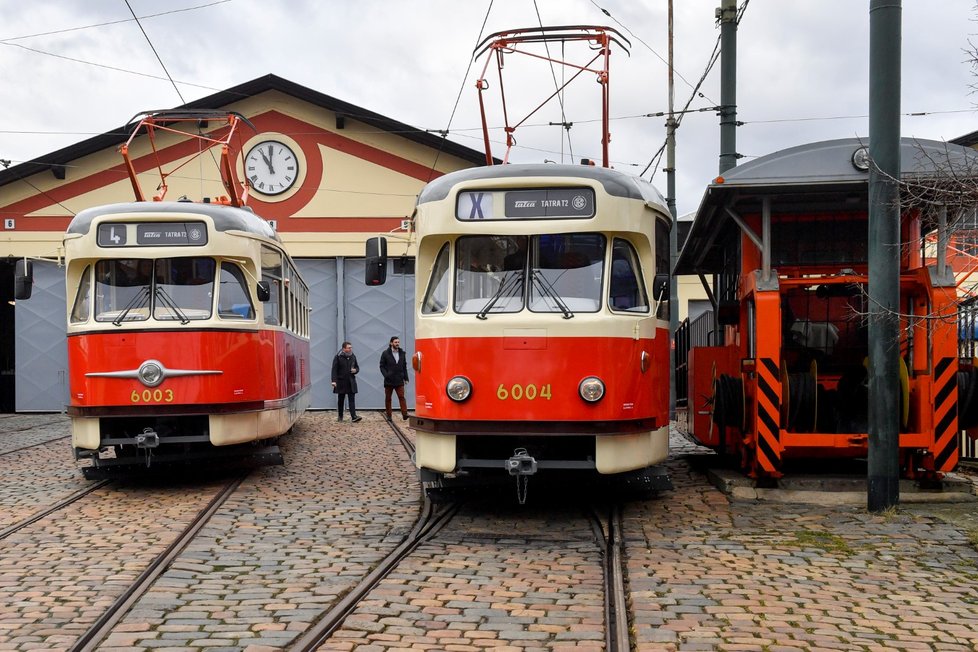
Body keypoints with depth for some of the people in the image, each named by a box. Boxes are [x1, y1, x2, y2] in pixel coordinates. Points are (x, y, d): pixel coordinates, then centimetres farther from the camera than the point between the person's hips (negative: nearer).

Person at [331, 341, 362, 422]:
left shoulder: (353, 357, 8)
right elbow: (334, 369, -10)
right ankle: (340, 416, 19)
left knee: (352, 399, -6)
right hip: (341, 382, -3)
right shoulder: (338, 357, -6)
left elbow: (357, 367, 20)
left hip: (351, 382, 3)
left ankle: (354, 416, -13)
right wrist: (334, 381, -18)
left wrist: (355, 370, -4)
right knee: (340, 400, 8)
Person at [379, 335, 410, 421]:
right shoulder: (385, 353, 0)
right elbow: (382, 366, 0)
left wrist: (406, 377, 7)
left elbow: (404, 366, 13)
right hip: (388, 381, -1)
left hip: (399, 380, 1)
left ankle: (404, 414, -16)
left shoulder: (402, 353, 9)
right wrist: (386, 375, -14)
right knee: (388, 398, 6)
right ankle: (389, 416, 13)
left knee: (401, 397, -9)